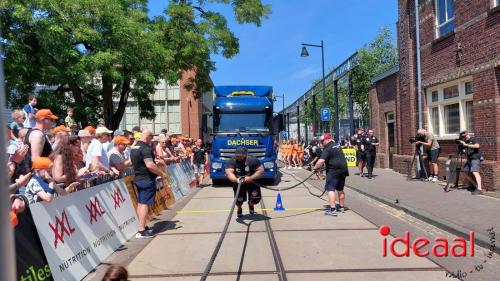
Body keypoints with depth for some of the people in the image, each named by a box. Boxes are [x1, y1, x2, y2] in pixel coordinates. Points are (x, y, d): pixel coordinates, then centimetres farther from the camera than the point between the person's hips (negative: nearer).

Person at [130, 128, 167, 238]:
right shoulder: (146, 148, -18)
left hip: (138, 178, 10)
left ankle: (142, 227, 23)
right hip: (147, 179, -9)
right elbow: (150, 165, -27)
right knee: (145, 204, -7)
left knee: (140, 203, 13)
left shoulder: (134, 148, 12)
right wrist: (162, 174, -16)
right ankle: (142, 231, -5)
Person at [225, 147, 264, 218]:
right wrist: (236, 179, -52)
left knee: (256, 198, -11)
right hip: (238, 183, 0)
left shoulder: (252, 160, -20)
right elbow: (229, 173, -31)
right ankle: (239, 209, 39)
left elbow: (261, 170, -21)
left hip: (252, 182, 0)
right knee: (239, 200, -2)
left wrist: (251, 178, -35)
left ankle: (251, 205, 30)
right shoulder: (231, 161, -19)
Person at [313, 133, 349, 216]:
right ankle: (341, 207, 30)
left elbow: (321, 160, -23)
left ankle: (333, 210, -14)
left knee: (330, 189, -8)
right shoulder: (337, 146, 18)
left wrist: (315, 168, -12)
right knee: (340, 189, 19)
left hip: (334, 171, -9)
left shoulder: (327, 148, -11)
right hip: (343, 169, 9)